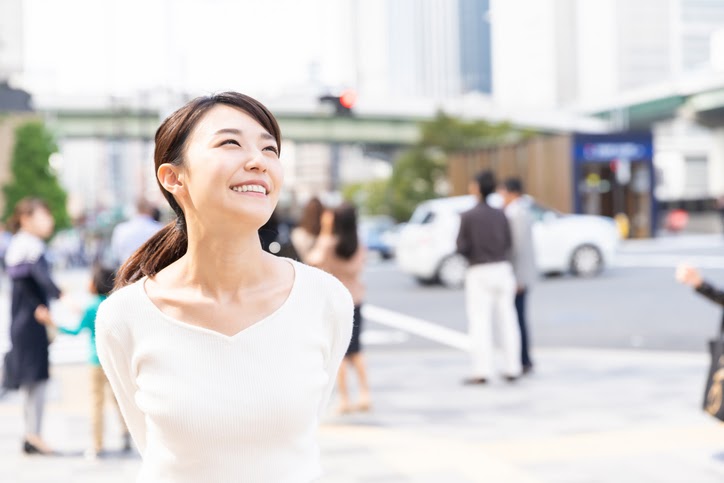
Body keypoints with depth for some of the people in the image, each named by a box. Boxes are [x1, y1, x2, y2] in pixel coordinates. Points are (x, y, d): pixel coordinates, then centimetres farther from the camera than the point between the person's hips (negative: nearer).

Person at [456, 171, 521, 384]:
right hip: (502, 270, 4)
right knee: (506, 320, 7)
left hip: (479, 273, -4)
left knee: (480, 323, -3)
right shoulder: (500, 215, 4)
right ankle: (512, 368, 10)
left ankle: (481, 371, -8)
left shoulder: (467, 216, -8)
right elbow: (508, 244, 7)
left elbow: (462, 248, -9)